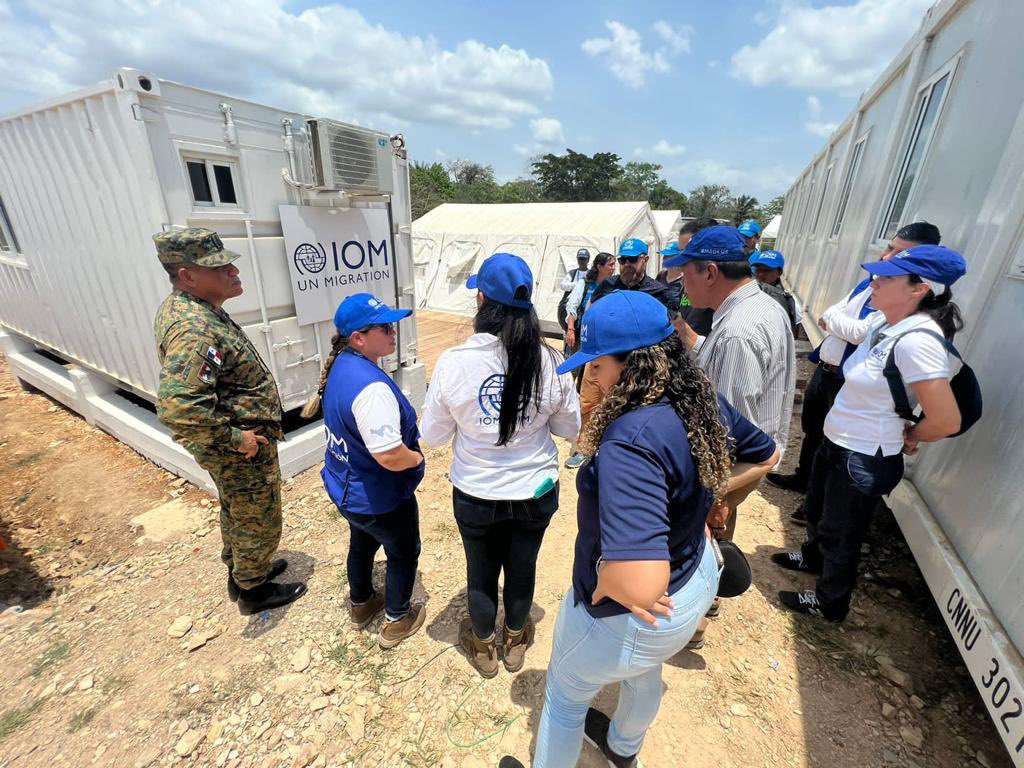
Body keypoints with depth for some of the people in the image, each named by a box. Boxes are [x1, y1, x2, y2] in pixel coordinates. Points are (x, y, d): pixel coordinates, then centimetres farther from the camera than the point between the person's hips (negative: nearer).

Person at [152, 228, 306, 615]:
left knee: (236, 513, 28)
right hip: (244, 452, -10)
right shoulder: (195, 330, -31)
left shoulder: (186, 307, 2)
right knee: (259, 522, 13)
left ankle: (241, 571, 50)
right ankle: (253, 590, 36)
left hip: (232, 450, 10)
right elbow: (177, 407, -40)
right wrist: (235, 437, -26)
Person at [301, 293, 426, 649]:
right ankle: (396, 622, 40)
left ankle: (360, 605, 55)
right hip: (381, 500, -8)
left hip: (347, 489, 9)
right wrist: (417, 457, -18)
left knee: (362, 545, 31)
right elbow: (391, 458, -37)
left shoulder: (340, 366, -5)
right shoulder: (371, 387, -35)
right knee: (404, 554, 18)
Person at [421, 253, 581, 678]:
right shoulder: (550, 361, -19)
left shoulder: (453, 362, -22)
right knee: (523, 568, 26)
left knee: (481, 572, 24)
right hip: (535, 491, 2)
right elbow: (570, 428, -5)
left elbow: (433, 435, -9)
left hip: (476, 495, -1)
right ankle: (515, 641, 53)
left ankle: (483, 646, 52)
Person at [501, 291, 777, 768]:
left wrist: (604, 583, -27)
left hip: (629, 617, -8)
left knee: (565, 696, 25)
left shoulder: (632, 439, -41)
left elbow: (639, 585, -49)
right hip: (698, 577, 9)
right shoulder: (705, 401, -13)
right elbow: (765, 455, 7)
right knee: (645, 671, 39)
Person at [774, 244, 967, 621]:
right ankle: (813, 556, 57)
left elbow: (947, 420, -25)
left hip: (865, 459, -8)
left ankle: (829, 601, 39)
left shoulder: (917, 340, -27)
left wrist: (908, 438, -7)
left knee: (840, 533, 14)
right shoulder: (881, 322, -1)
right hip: (837, 441, 8)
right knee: (817, 509, 29)